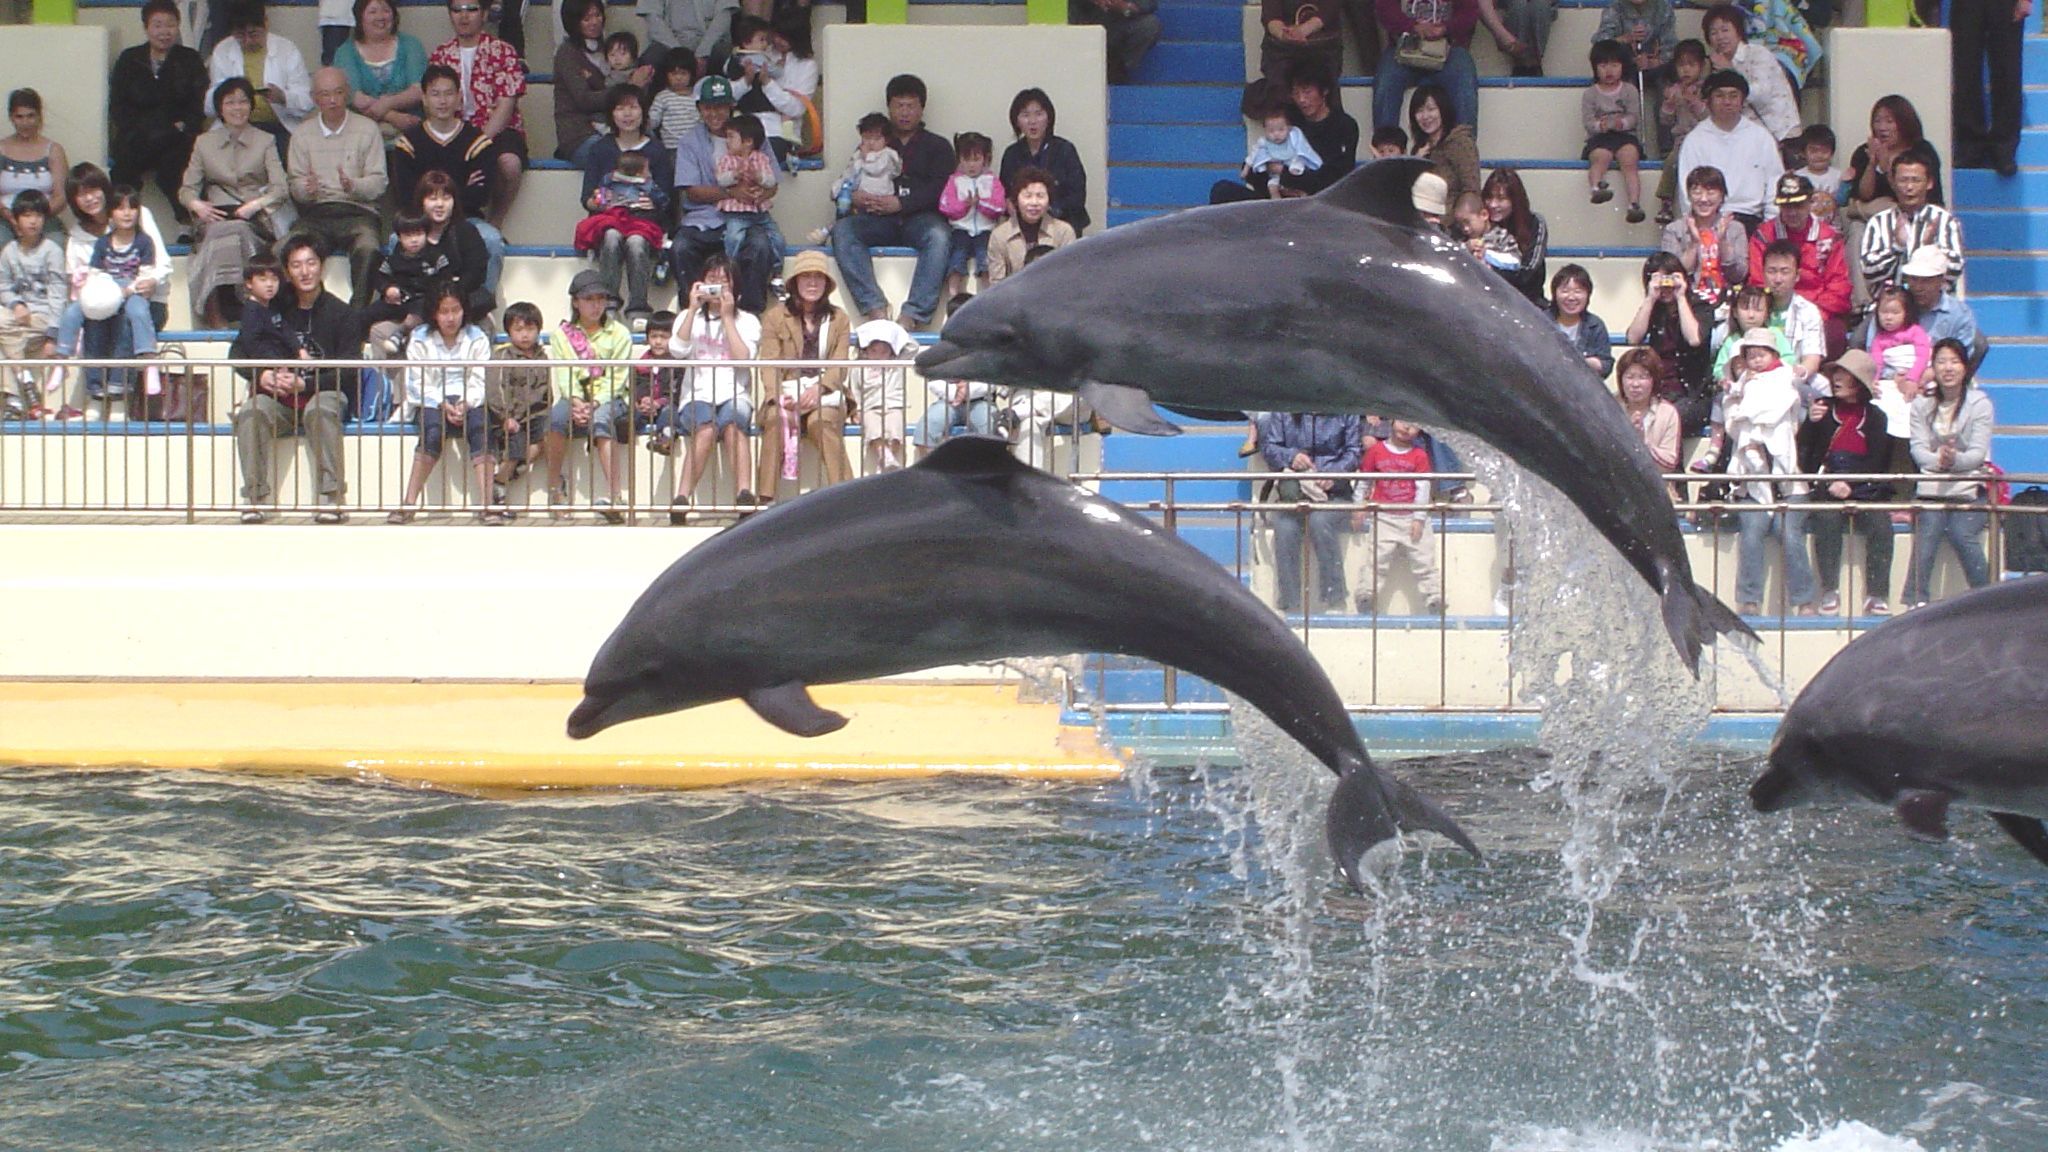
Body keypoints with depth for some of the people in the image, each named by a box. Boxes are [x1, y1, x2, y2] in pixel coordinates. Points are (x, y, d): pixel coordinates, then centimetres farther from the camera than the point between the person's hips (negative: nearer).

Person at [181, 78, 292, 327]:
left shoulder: (264, 142, 16)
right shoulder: (205, 143, 21)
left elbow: (281, 188, 3)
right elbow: (187, 189, 14)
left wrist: (256, 205, -16)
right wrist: (195, 204, -10)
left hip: (255, 220, -1)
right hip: (217, 216, 1)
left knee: (237, 231, -37)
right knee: (220, 232, -36)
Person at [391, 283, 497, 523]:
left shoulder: (477, 339, 7)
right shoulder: (420, 340, 5)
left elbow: (480, 382, -1)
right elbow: (420, 384, -3)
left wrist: (465, 404, -21)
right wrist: (443, 405, -18)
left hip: (469, 401, 1)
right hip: (431, 402, -1)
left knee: (480, 425, -32)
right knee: (434, 430, -33)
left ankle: (486, 503, -41)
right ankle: (408, 503, -35)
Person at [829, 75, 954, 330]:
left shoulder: (937, 147, 19)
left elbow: (940, 189, 1)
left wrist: (900, 203, -14)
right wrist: (854, 197, -10)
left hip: (920, 217, -2)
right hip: (878, 220, 2)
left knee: (939, 236, -37)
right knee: (842, 230, -29)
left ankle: (912, 315, -45)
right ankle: (874, 308, -41)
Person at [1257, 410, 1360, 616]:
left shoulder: (1345, 413, 7)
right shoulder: (1281, 413, 12)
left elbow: (1354, 452, 2)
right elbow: (1268, 447, 7)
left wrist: (1334, 473, -16)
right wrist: (1290, 457, -14)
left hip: (1332, 491, -1)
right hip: (1293, 489, 1)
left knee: (1319, 521, -34)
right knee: (1285, 529, -30)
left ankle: (1335, 600, -30)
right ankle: (1289, 605, -27)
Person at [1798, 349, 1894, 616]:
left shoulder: (1875, 417, 11)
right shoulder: (1823, 408, 14)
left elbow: (1878, 463, 1)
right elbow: (1804, 456, 8)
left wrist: (1850, 484, -14)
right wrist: (1811, 423, -8)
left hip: (1865, 491, 0)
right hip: (1827, 490, 0)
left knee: (1880, 523, -28)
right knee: (1827, 518, -31)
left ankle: (1877, 595, -25)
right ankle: (1829, 593, -28)